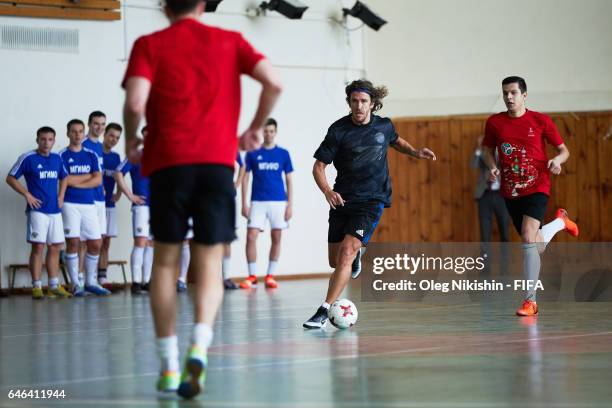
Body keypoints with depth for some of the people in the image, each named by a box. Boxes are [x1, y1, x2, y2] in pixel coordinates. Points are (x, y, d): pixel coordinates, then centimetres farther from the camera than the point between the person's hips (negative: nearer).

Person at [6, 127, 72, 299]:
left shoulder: (57, 158, 10)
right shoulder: (28, 158, -6)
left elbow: (64, 177, 26)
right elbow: (10, 178, -4)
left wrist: (61, 196, 12)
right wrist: (27, 195, -11)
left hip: (55, 210, 6)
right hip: (37, 209, -6)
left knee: (55, 247, 8)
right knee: (38, 246, -7)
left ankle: (54, 286, 15)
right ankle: (36, 287, -3)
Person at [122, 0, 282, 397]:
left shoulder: (149, 45, 6)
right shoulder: (229, 41, 11)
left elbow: (135, 102, -9)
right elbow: (274, 83, -1)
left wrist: (131, 140, 10)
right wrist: (255, 128, 14)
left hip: (167, 161, 0)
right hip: (217, 162, 1)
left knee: (166, 262, 11)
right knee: (209, 265, 3)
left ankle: (169, 367, 8)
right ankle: (199, 348, -23)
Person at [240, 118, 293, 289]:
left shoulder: (283, 154, 6)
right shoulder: (252, 154, 4)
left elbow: (289, 180, 7)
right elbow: (245, 178, 5)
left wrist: (290, 204, 0)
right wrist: (244, 203, -2)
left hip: (279, 201, 1)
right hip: (257, 202, -1)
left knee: (276, 238, 2)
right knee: (251, 237, -9)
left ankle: (270, 276, 11)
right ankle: (252, 276, -1)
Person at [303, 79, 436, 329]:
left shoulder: (384, 125, 1)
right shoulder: (339, 130, -7)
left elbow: (396, 141, 27)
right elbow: (318, 166, -4)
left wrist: (415, 152, 9)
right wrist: (327, 191, -22)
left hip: (371, 200, -2)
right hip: (342, 200, 2)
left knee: (346, 253, -20)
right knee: (335, 262, 8)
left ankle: (323, 311, -20)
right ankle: (357, 254, 46)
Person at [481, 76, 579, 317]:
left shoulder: (541, 121, -4)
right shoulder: (494, 123, 1)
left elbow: (563, 150, 4)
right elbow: (488, 149, 16)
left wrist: (557, 160, -18)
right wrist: (492, 167, -4)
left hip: (537, 188, -4)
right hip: (511, 192, 4)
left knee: (528, 238, -25)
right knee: (537, 247, 13)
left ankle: (530, 300, -17)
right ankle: (560, 222, 49)